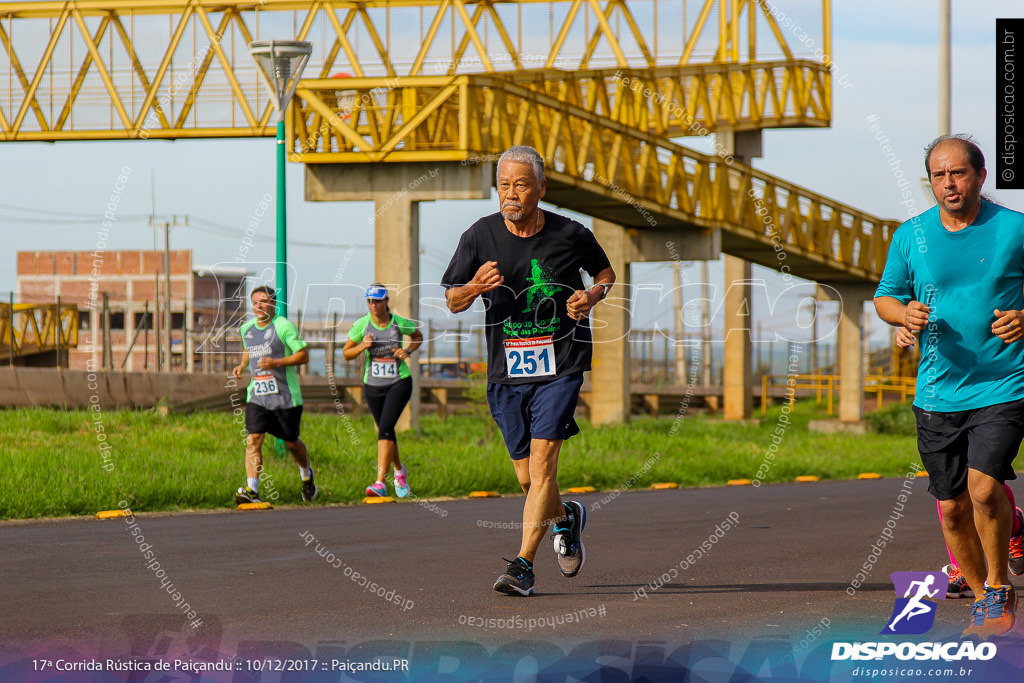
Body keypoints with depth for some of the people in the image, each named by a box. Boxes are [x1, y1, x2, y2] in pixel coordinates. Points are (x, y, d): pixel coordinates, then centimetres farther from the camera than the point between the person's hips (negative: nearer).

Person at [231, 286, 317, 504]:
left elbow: (303, 355, -10)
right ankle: (251, 490, -20)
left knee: (291, 443, 11)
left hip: (285, 397, -4)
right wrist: (242, 365, 10)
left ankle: (306, 475, 41)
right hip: (257, 397, 4)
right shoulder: (246, 328, 10)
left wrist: (277, 363, -21)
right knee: (253, 440, -14)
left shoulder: (283, 326, -9)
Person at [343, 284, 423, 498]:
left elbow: (418, 336, 14)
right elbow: (346, 354, 2)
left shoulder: (399, 323, -7)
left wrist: (408, 351, -6)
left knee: (385, 428, -18)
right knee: (385, 432, 13)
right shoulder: (361, 325, -5)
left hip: (399, 382, -3)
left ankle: (380, 483, -24)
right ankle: (399, 470, 43)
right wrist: (362, 346, -18)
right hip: (373, 386, 3)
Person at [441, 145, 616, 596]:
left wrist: (593, 295, -7)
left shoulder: (571, 235, -4)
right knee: (527, 477, 11)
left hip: (560, 368, -3)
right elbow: (452, 301, 5)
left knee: (541, 465, -15)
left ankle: (523, 565, -14)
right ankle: (565, 517, 43)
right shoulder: (480, 236, -2)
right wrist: (474, 287, -17)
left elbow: (606, 272, 15)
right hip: (506, 372, 3)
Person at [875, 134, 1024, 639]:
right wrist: (904, 313, -8)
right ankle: (981, 599, 27)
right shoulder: (911, 235, 5)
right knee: (951, 505, 7)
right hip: (938, 392, 4)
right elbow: (884, 298, 14)